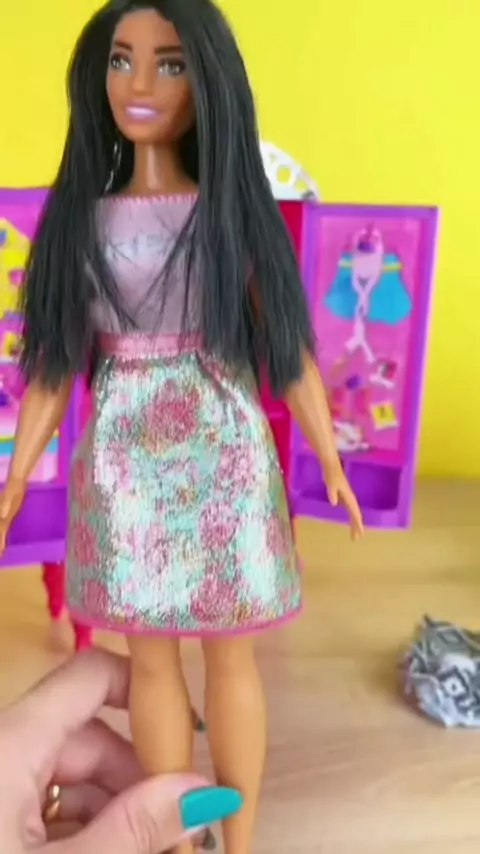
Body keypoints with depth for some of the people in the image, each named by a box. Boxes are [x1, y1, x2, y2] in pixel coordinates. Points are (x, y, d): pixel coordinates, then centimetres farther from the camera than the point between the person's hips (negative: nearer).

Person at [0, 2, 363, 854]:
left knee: (229, 653, 9)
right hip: (124, 464, 2)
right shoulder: (80, 216, 4)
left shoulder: (232, 209, 0)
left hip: (224, 459, -1)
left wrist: (331, 463, 0)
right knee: (150, 654, 11)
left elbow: (289, 349, -1)